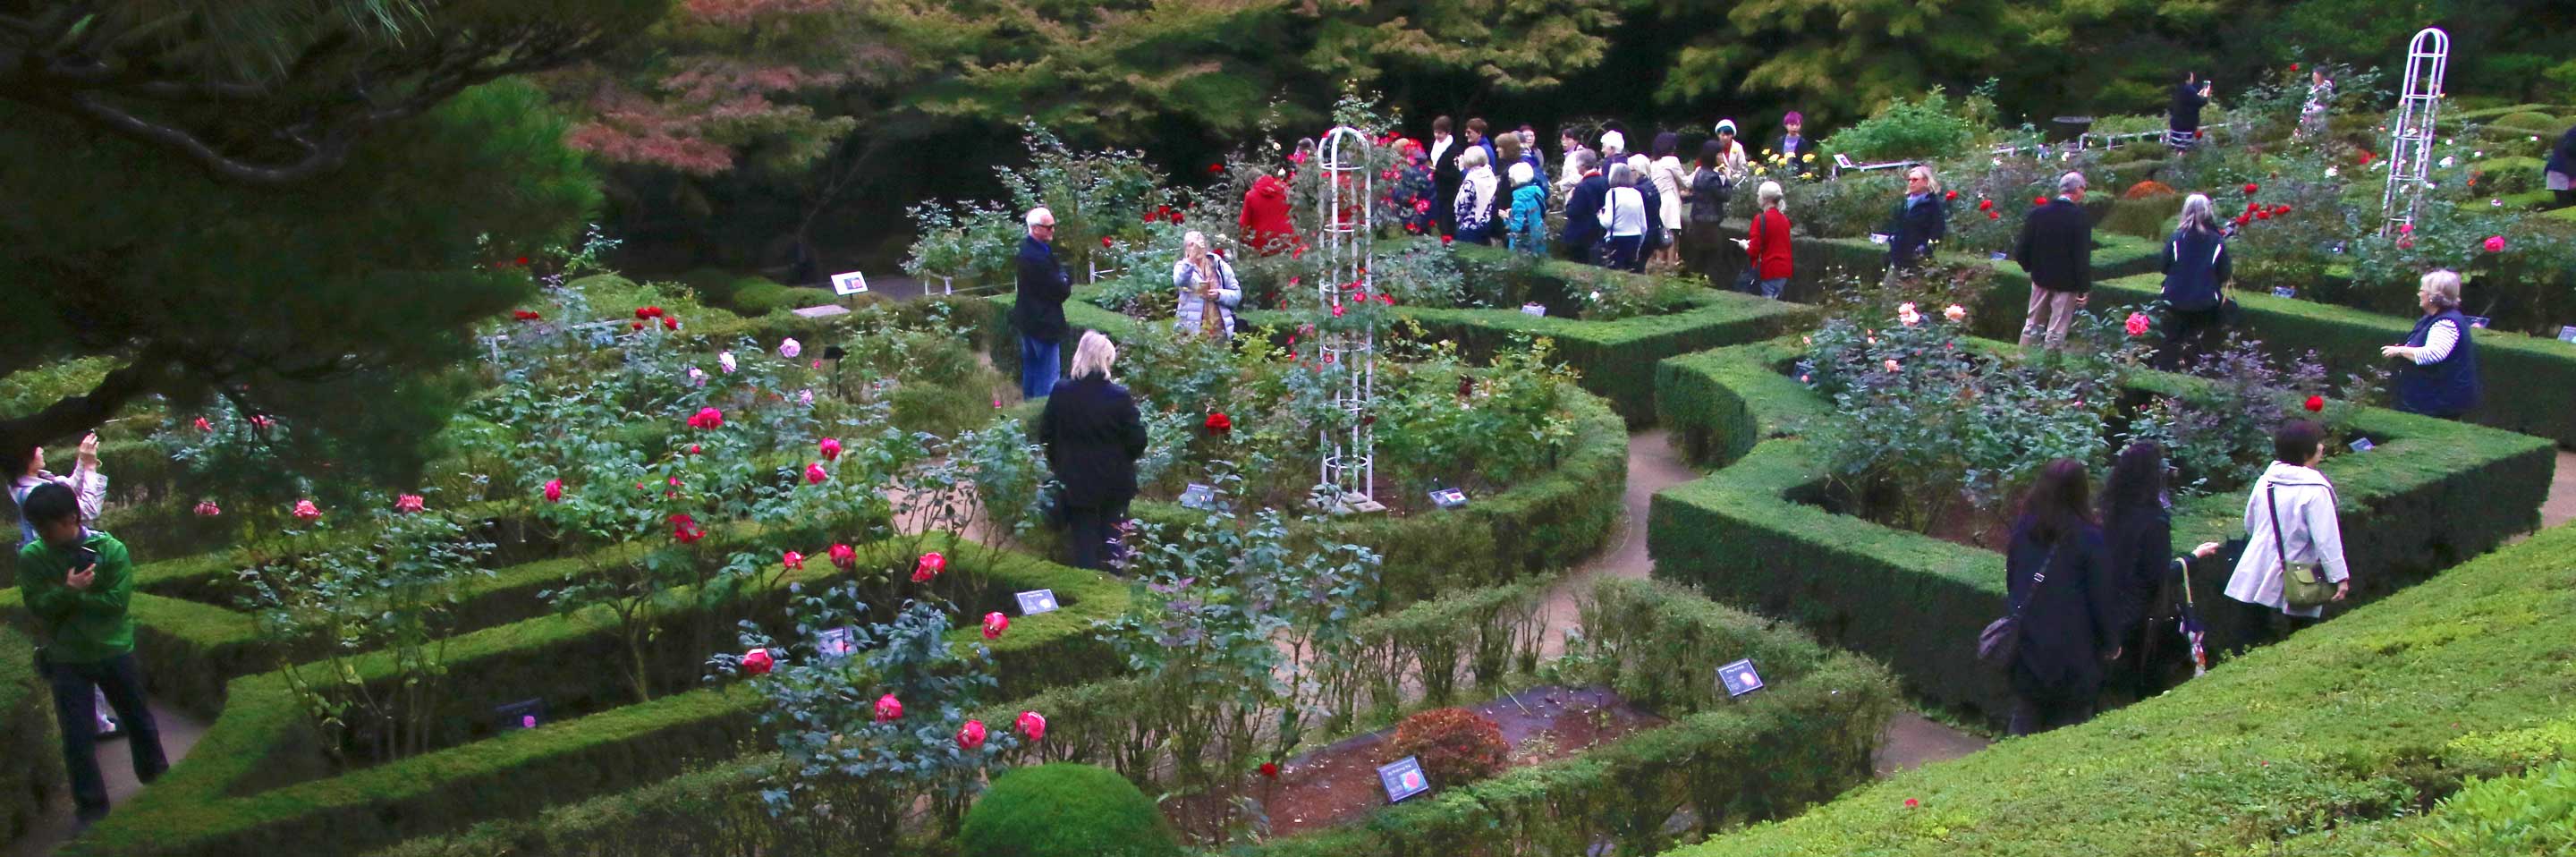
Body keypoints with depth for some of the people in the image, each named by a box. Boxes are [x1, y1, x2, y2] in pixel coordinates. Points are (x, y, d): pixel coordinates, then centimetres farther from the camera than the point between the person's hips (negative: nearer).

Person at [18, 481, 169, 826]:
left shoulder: (111, 550, -13)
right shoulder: (31, 557, -8)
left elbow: (117, 602, -17)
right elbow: (37, 607, -12)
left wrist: (72, 597, -19)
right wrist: (68, 591, -28)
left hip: (114, 651, 0)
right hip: (67, 660, 0)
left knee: (139, 720, 16)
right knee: (78, 738, 2)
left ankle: (157, 778, 39)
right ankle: (91, 809, 15)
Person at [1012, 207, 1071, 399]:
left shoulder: (1026, 247, 3)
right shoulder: (1039, 257, -28)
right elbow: (1060, 291, -23)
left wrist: (1063, 278, -7)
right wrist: (1067, 280, -4)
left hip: (1027, 319, 10)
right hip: (1044, 323, -10)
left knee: (1030, 368, 21)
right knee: (1048, 372, 0)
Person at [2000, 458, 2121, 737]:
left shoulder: (2023, 528, -2)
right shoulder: (2089, 539, -16)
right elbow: (2104, 596, -9)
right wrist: (2111, 642, 4)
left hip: (2027, 640, 4)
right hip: (2071, 648, -4)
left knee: (2026, 716, 15)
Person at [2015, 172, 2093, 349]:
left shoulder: (2037, 213, -5)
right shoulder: (2080, 218, -17)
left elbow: (2022, 250, -2)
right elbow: (2082, 257, -16)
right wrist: (2084, 288, -9)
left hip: (2041, 278, 5)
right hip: (2067, 283, -4)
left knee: (2032, 324, 16)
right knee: (2056, 332, 2)